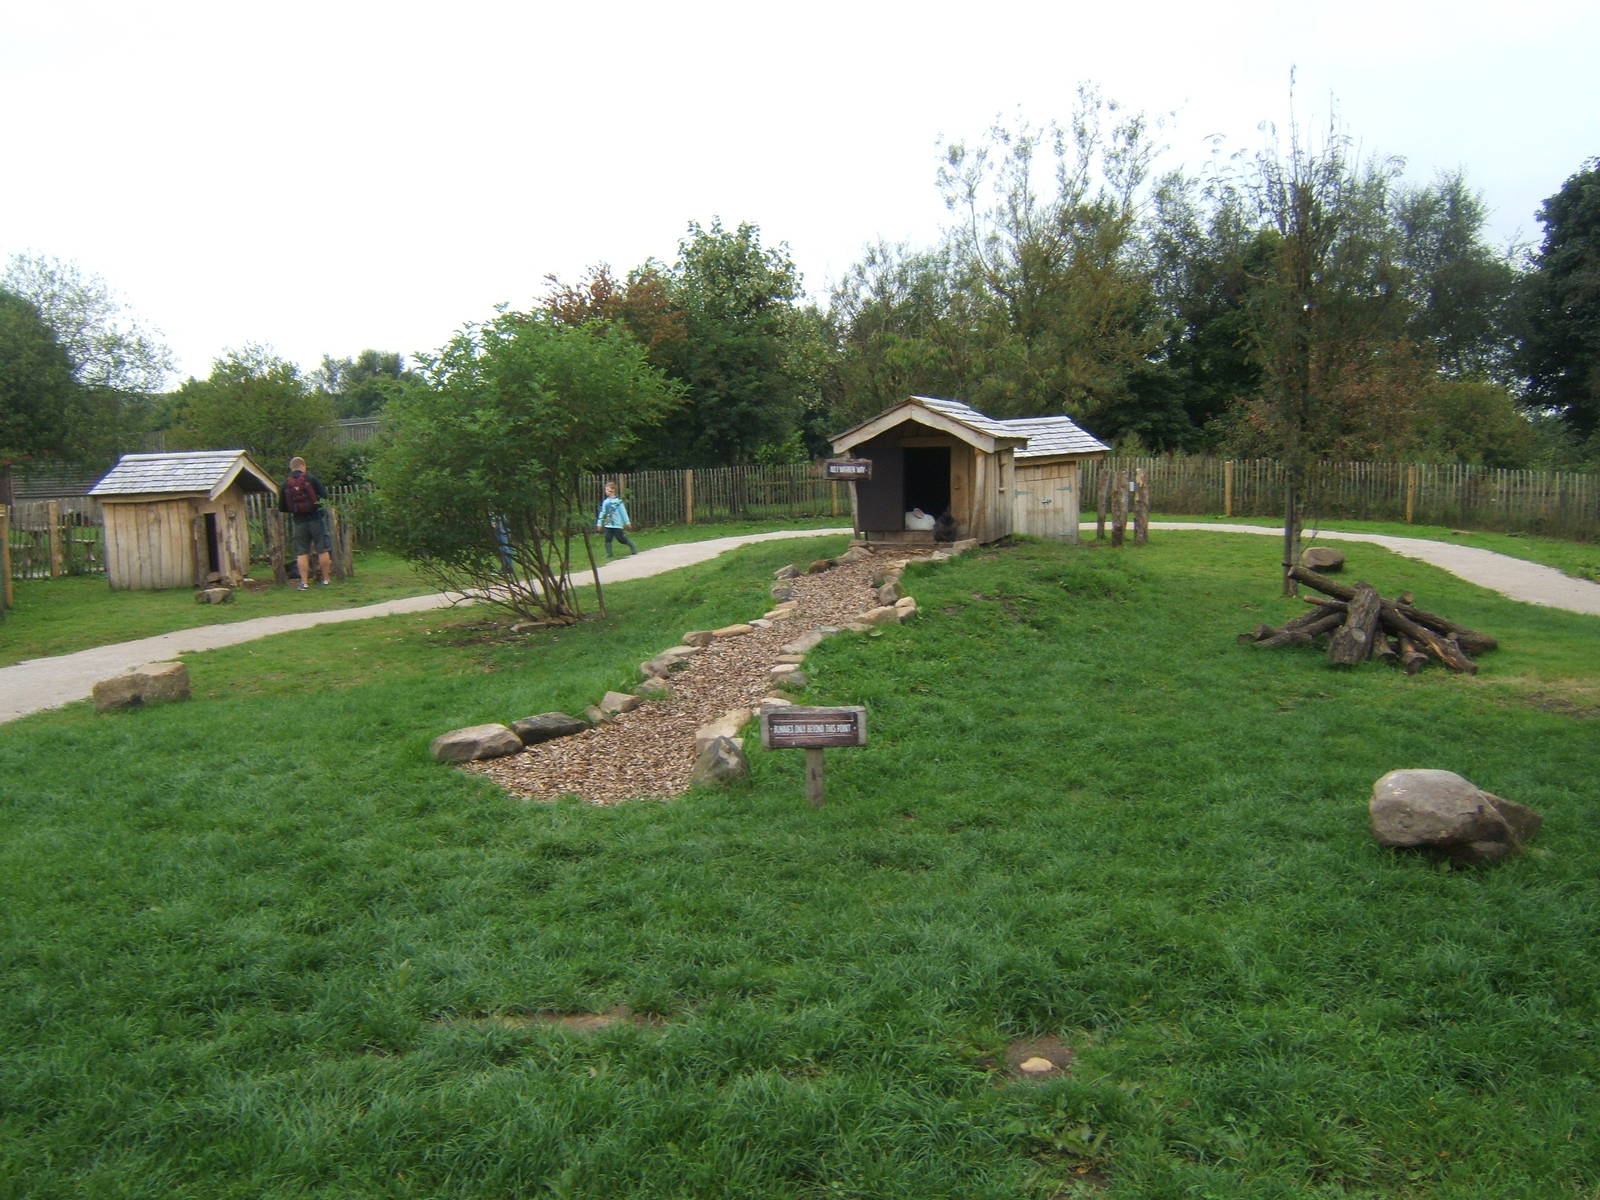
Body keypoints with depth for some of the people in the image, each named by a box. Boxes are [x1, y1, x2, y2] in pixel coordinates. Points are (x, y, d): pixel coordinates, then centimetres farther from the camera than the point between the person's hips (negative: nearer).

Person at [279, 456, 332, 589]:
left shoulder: (286, 484, 3)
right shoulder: (311, 479, -4)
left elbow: (281, 508, 6)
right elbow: (325, 496, -8)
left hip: (299, 522, 2)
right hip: (316, 518, -2)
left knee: (301, 552, 7)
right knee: (323, 550, 5)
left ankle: (304, 582, 3)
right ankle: (325, 579, 8)